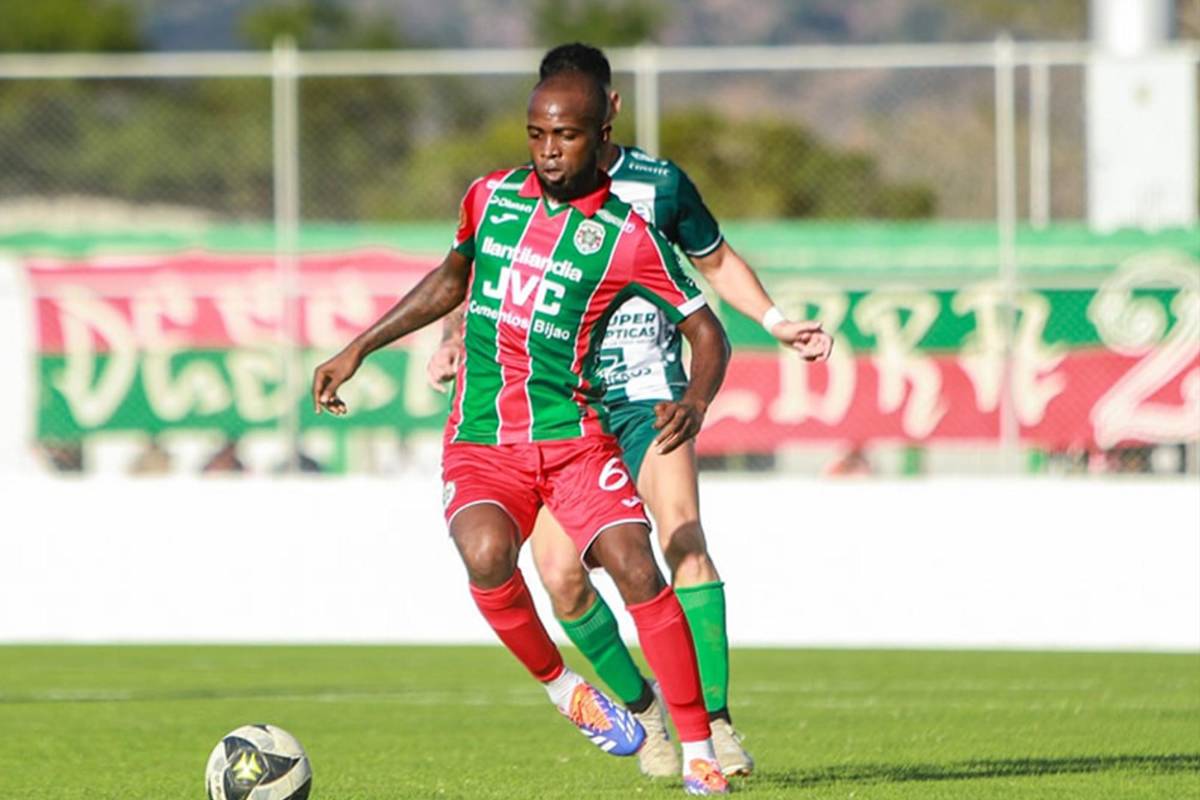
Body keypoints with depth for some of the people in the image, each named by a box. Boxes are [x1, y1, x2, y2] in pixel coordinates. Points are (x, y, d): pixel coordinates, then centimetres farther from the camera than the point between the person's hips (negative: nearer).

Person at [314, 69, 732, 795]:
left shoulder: (628, 237, -5)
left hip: (573, 435, -2)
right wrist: (357, 351, 24)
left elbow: (707, 330, -1)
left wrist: (696, 403, -22)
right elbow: (453, 278, 26)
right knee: (488, 553, -30)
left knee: (636, 568, -21)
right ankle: (563, 688, -5)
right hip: (481, 442, 2)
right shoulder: (491, 197, 7)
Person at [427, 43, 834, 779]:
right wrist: (454, 341, -9)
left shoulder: (659, 184, 2)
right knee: (560, 572, -10)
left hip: (649, 394, -1)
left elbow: (716, 261, 17)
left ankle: (716, 722, -17)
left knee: (683, 538, -22)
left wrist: (776, 321, 5)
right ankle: (640, 707, 14)